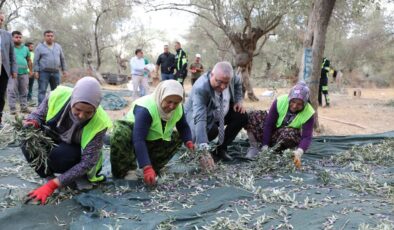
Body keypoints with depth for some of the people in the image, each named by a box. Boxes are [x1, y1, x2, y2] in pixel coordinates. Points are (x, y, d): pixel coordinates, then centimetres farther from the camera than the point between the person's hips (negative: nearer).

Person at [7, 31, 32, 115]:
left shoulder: (25, 48, 15)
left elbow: (29, 60, 20)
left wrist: (30, 70, 14)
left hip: (24, 73, 4)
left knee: (24, 91, 9)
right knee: (12, 91, -5)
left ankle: (24, 107, 18)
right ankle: (12, 108, -1)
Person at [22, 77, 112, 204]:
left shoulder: (99, 123, -32)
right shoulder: (58, 96, -28)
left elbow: (87, 162, -30)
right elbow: (38, 115, -8)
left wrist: (53, 184, -36)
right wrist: (32, 123, -34)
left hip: (78, 154, -2)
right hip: (53, 140, 3)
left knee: (60, 157, -35)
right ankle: (46, 171, -4)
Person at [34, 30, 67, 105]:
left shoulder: (58, 47, 14)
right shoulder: (40, 47, 2)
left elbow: (62, 59, 18)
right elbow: (36, 60, -1)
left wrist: (64, 70, 12)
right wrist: (36, 71, -9)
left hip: (56, 72, 4)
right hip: (44, 72, -4)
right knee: (42, 91, -5)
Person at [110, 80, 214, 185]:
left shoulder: (178, 109, -14)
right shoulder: (145, 109, -36)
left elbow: (183, 127, 3)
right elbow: (138, 139, -43)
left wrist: (189, 142, -19)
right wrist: (147, 168, -51)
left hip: (153, 142, 7)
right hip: (131, 136, -7)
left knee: (177, 137, -9)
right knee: (120, 134, -37)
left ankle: (154, 168, -4)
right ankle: (128, 171, -23)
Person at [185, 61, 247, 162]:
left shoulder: (230, 77, -22)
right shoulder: (200, 88, -39)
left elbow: (237, 82, 6)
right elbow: (199, 118, -50)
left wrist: (238, 100, -8)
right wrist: (203, 146, -60)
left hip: (221, 114, 7)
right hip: (203, 116, -7)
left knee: (242, 116, -9)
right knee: (212, 130, -35)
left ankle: (221, 148, 2)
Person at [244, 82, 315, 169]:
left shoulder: (309, 114, -25)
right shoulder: (280, 102, -26)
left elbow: (306, 137, -30)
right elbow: (268, 124, -23)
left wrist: (299, 153, -50)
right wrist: (265, 147, -27)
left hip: (289, 135, -1)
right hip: (272, 130, 1)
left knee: (289, 134, -40)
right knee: (252, 116, -25)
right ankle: (254, 147, -13)